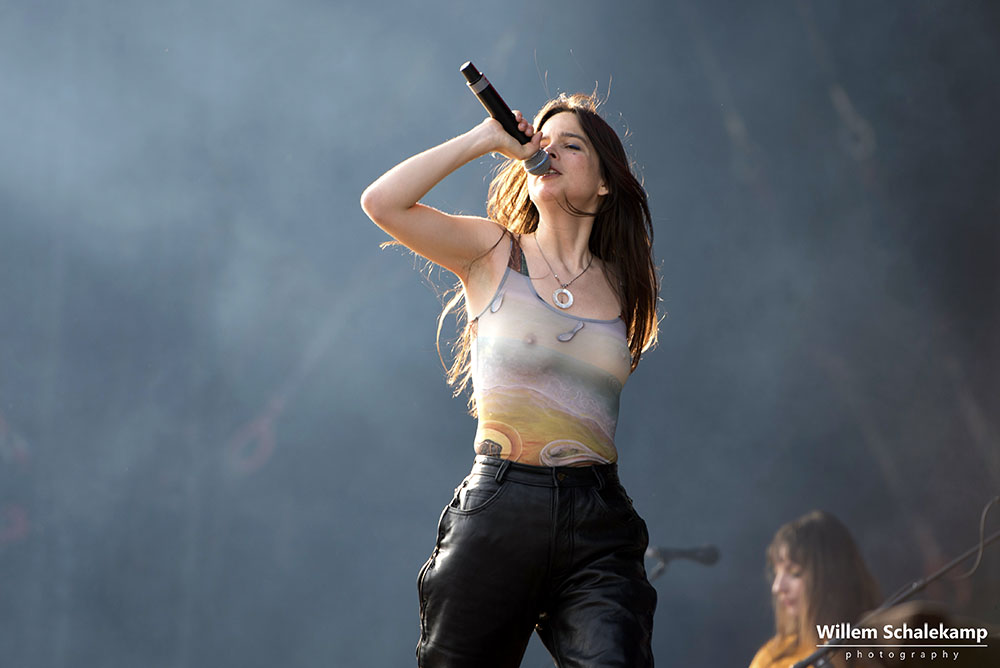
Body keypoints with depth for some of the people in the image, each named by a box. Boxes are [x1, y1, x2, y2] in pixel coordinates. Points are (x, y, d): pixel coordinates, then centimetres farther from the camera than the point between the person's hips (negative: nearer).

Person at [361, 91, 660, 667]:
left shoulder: (621, 283, 14)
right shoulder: (495, 252, 7)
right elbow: (382, 202, -5)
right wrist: (487, 139, 0)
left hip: (598, 526, 1)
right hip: (497, 511, -1)